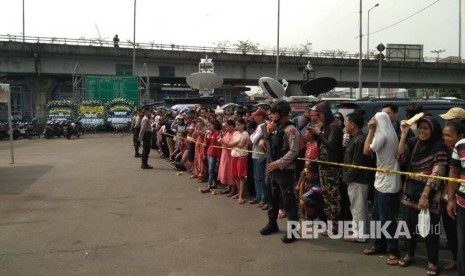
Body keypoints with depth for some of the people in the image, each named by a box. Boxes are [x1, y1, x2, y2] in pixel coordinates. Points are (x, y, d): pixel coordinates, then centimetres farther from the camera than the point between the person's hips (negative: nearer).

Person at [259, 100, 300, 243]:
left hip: (285, 170, -8)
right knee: (272, 197, 19)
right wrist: (264, 141, 6)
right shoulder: (274, 127, 11)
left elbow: (293, 151, -21)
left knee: (288, 200, -1)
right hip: (271, 169, 9)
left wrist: (278, 163, -22)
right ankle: (272, 223, 35)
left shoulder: (290, 129, -15)